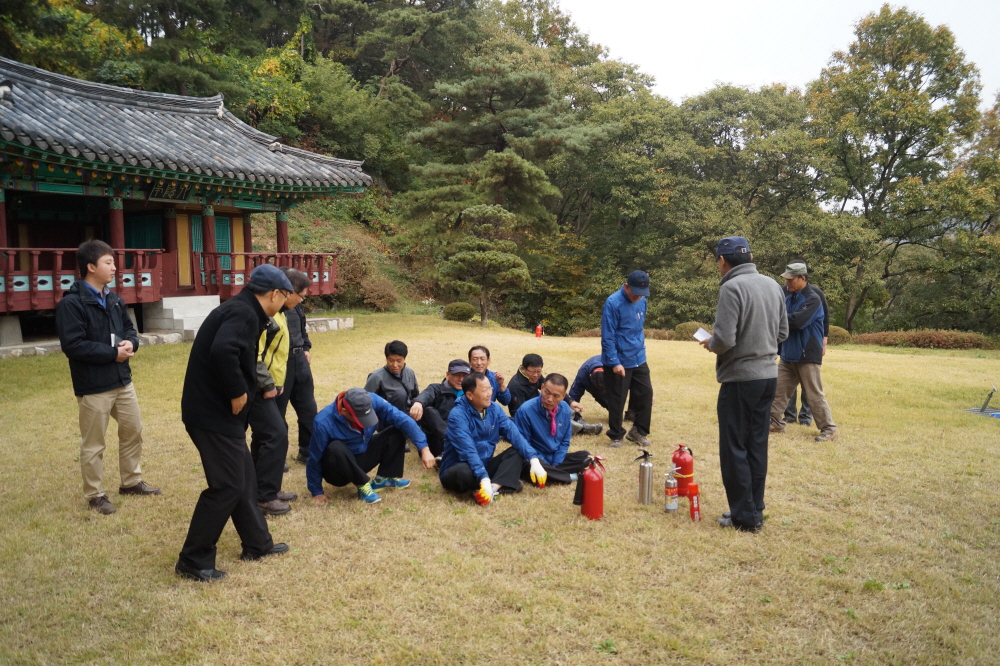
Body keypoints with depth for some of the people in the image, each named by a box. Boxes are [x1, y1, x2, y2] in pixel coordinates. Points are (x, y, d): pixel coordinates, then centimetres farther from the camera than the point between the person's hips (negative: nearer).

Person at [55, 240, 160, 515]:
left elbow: (129, 328, 17)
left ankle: (131, 482, 34)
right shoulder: (71, 303, -15)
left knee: (133, 431, 17)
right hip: (93, 386, -8)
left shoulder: (114, 299, 8)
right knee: (93, 444, 4)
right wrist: (113, 353, -18)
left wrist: (130, 343, -6)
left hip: (122, 380, 8)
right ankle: (95, 495, 19)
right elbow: (73, 345, -22)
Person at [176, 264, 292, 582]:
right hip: (215, 413, -10)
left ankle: (257, 543, 30)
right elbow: (222, 351, -34)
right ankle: (193, 561, 9)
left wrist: (242, 391, 11)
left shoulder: (241, 310, 13)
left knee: (244, 478, 18)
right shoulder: (244, 313, -18)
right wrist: (238, 393, -23)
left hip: (216, 410, 10)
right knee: (226, 486, -3)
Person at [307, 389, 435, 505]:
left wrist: (424, 448, -30)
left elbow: (402, 419, -23)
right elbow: (314, 459, -19)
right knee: (336, 448, -38)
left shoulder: (371, 400, -22)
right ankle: (363, 485, -15)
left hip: (364, 457, 4)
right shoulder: (324, 422, -31)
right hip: (339, 469, -4)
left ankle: (383, 478, -2)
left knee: (397, 431, -12)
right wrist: (317, 492, -12)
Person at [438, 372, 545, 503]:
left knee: (518, 452, -12)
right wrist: (484, 479, -42)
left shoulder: (494, 409, -2)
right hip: (461, 469, -6)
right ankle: (503, 483, -17)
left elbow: (514, 434, -10)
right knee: (464, 472, -40)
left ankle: (493, 487, -31)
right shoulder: (458, 415, -21)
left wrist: (534, 460, -23)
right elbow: (468, 451, -31)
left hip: (485, 466, 6)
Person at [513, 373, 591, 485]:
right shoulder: (526, 410, -21)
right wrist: (547, 467, -17)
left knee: (585, 457, -11)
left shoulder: (565, 409, -5)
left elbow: (564, 441, 6)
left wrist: (555, 466, -9)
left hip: (556, 459, 5)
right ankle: (569, 476, -16)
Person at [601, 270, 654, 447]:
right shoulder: (613, 303, -18)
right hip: (619, 362, -6)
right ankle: (616, 436, 20)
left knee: (646, 394, 7)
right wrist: (614, 362, -20)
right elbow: (607, 337, -18)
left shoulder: (642, 301, 3)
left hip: (638, 359, 6)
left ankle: (638, 432, 23)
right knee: (617, 401, 3)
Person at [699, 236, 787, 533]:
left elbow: (724, 339, -22)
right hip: (768, 375, 8)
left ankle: (744, 516, 8)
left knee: (734, 449, 3)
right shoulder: (772, 285, 7)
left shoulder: (732, 287, -17)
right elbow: (782, 332, 14)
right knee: (757, 446, 15)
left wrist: (710, 343, -2)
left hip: (740, 379, -8)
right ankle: (755, 509, 23)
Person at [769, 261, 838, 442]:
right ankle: (775, 422, 20)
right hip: (788, 354, 7)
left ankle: (829, 429, 8)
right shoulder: (787, 294, 6)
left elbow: (797, 320, -26)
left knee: (815, 394, -2)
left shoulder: (813, 298, -16)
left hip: (808, 355, -7)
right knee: (778, 389, 10)